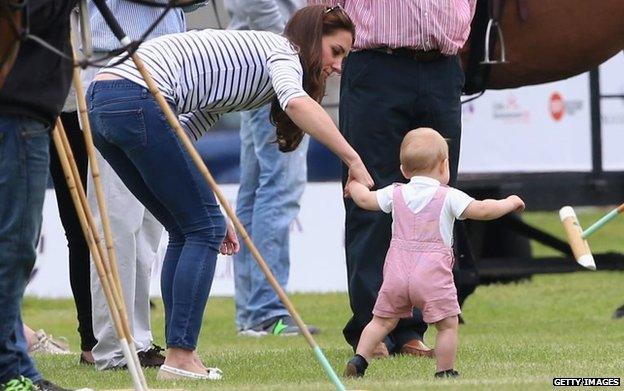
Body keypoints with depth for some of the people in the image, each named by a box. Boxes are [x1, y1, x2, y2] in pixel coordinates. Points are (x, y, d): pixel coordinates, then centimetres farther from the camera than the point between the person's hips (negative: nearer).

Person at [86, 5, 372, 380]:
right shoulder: (282, 50, 4)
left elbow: (186, 133, 26)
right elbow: (296, 102, -21)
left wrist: (211, 208, 21)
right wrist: (353, 160, -22)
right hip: (136, 100, -9)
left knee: (187, 229, 16)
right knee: (206, 228, -1)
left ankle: (181, 353, 14)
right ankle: (180, 358, -5)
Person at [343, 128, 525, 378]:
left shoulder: (396, 194, 10)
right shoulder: (448, 197, -3)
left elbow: (365, 200, 23)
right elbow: (482, 210, -10)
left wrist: (354, 185, 45)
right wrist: (510, 203, 7)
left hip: (397, 272, 5)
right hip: (433, 276, -5)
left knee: (382, 321, 14)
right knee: (447, 325, 4)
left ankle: (358, 360, 5)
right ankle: (445, 373, 3)